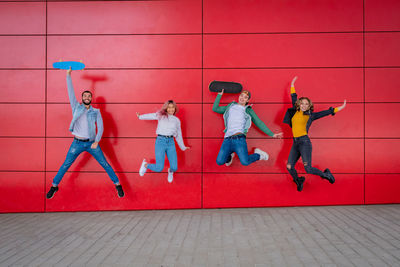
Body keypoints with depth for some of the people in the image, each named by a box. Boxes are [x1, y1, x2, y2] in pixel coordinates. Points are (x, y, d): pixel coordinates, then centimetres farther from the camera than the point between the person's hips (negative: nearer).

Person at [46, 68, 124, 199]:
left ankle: (118, 185, 9)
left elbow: (100, 127, -3)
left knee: (105, 164, 0)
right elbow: (70, 91, 0)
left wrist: (96, 141, -16)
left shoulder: (96, 112, 4)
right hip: (77, 143, 1)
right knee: (65, 165, 4)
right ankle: (54, 186, 20)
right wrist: (68, 75, -7)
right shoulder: (76, 107, 6)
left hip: (92, 143, 0)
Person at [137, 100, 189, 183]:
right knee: (159, 168, -10)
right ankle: (145, 165, 23)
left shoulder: (177, 120, 13)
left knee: (174, 168, -5)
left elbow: (178, 134, 21)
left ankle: (170, 171, 35)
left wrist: (183, 147, 27)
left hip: (171, 143, 3)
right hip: (160, 142, -3)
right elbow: (151, 116, 20)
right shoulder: (161, 115, 5)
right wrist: (140, 116, 36)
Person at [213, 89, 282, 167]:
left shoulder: (248, 110, 17)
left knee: (245, 162, -24)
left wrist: (272, 134, 9)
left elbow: (259, 124, 16)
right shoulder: (230, 106, 26)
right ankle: (229, 155, 17)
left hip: (239, 138, -2)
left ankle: (258, 154, 9)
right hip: (227, 139, 3)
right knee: (219, 162, -18)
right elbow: (215, 109, 28)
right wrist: (219, 94, 27)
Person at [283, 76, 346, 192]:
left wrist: (340, 108, 7)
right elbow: (294, 98, 24)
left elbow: (326, 112, 8)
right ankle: (298, 181, 25)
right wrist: (292, 85, 30)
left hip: (304, 142, -4)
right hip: (295, 143, 5)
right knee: (289, 167, -3)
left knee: (308, 168, -13)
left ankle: (326, 174, 15)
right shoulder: (295, 112, 13)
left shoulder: (311, 115, 4)